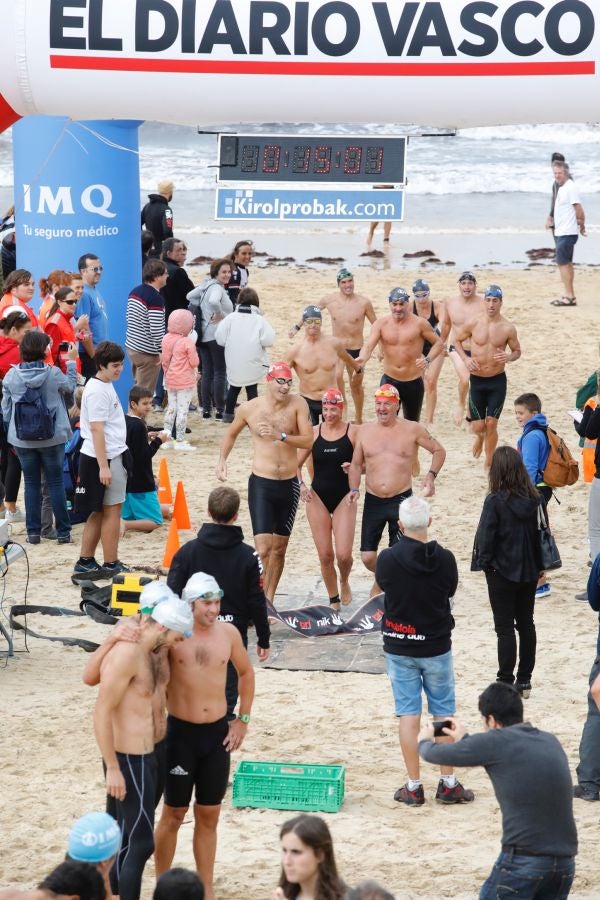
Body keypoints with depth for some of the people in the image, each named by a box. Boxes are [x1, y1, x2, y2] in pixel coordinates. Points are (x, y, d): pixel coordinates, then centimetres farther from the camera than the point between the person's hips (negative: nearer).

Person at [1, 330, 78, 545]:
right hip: (52, 439, -1)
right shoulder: (53, 374, -14)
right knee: (55, 483, 8)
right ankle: (63, 531, 10)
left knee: (31, 484, 11)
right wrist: (71, 362, 19)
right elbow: (70, 387, 8)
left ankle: (33, 532, 11)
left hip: (23, 440, 1)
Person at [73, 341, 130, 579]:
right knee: (112, 511, -1)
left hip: (113, 455, 10)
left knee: (99, 513, 13)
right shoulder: (98, 391, -17)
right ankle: (111, 566, 6)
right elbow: (96, 429, -21)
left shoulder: (105, 386, 13)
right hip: (106, 459, -10)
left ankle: (85, 563, 18)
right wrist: (103, 466, -23)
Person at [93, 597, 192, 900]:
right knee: (142, 842, -7)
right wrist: (113, 769, -23)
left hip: (143, 757, 10)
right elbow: (102, 712, -22)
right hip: (128, 760, -10)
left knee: (128, 839, 15)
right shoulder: (127, 653, -19)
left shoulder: (146, 653, 11)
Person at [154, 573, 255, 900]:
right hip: (181, 732, -3)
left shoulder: (228, 633, -1)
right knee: (173, 815, 7)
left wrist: (243, 719, 11)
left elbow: (246, 673, 14)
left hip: (218, 733, 3)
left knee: (208, 816, 11)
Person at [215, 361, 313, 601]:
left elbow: (308, 441, -12)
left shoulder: (297, 404, -5)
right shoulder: (249, 408, -3)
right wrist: (222, 460, 6)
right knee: (263, 548, -14)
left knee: (279, 548, 12)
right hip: (261, 483, -2)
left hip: (289, 484, 2)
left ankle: (269, 600, 24)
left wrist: (281, 436, -25)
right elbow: (232, 433, 17)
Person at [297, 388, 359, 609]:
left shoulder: (353, 432, -4)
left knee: (343, 555, -10)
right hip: (318, 497, 2)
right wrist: (301, 485, -9)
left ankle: (344, 582, 24)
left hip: (344, 497, -2)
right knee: (325, 555, 2)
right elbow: (297, 463, 8)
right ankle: (333, 600, 19)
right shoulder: (314, 433, 2)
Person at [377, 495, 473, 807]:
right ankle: (448, 783, 15)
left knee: (408, 715, 5)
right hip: (436, 647, 0)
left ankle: (414, 787, 8)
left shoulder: (388, 559, -16)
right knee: (443, 714, 11)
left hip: (399, 648, 0)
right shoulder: (444, 559, -14)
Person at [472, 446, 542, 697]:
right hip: (529, 570, 5)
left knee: (505, 628, 1)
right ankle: (524, 680, 20)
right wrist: (539, 565, 14)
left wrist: (483, 561, 0)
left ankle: (506, 683, 3)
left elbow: (485, 537, -16)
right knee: (526, 624, 14)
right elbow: (542, 533, 5)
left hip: (502, 571, -5)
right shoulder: (534, 500, -3)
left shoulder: (495, 501, -18)